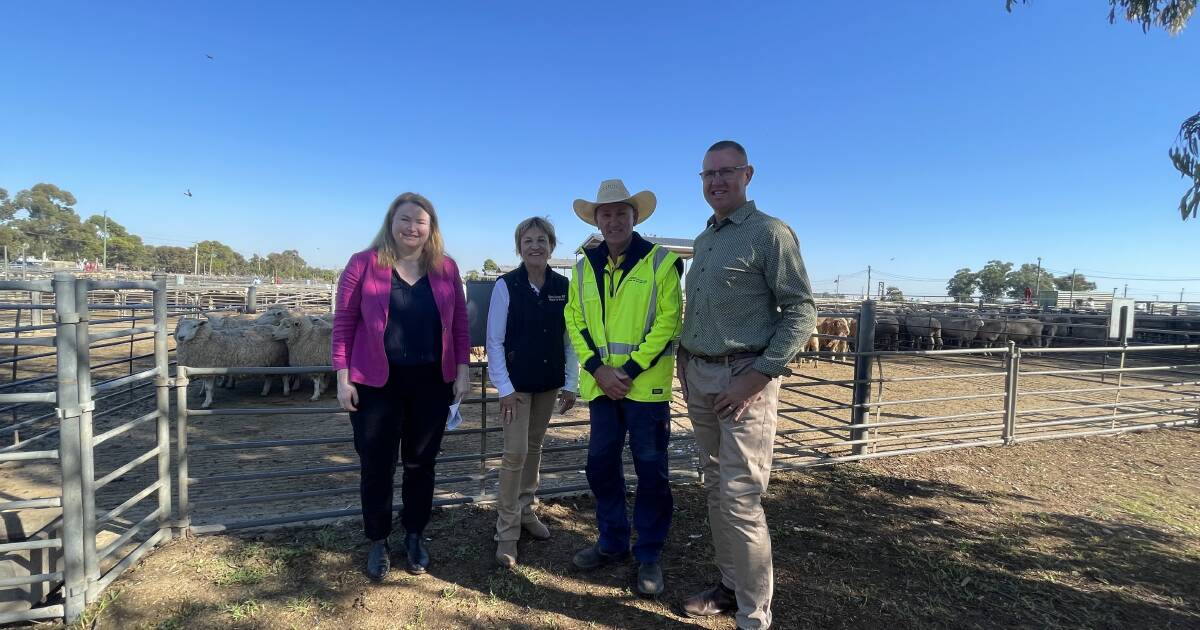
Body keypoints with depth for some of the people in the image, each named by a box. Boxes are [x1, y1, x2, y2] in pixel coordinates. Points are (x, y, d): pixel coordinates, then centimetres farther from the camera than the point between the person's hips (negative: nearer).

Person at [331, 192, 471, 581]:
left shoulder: (446, 267, 3)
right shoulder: (363, 264, -4)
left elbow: (459, 322, 6)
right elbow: (343, 324, -3)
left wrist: (462, 371, 1)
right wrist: (343, 378, -5)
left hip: (432, 382, 2)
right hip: (376, 382, -2)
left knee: (420, 462, 14)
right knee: (376, 465, 9)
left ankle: (415, 537, 33)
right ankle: (378, 542, 30)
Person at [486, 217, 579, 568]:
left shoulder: (564, 286, -2)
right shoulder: (506, 285, -10)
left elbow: (570, 338, 3)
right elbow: (494, 340, -9)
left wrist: (571, 384, 1)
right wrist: (504, 387, -12)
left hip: (549, 382, 4)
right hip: (516, 382, -4)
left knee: (534, 447, 16)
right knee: (516, 452, -4)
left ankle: (525, 511, 34)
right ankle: (507, 531, 9)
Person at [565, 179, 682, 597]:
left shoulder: (661, 262, -5)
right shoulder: (585, 268, 8)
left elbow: (667, 321, -11)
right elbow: (575, 320, 5)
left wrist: (630, 370, -16)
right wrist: (598, 368, -9)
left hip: (645, 385, -4)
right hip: (601, 384, 5)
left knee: (650, 469, 5)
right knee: (601, 464, 13)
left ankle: (649, 555, 22)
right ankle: (612, 542, 32)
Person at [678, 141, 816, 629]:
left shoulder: (769, 233, -7)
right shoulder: (703, 241, 15)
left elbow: (802, 311, -12)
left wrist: (757, 378, -18)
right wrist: (686, 368, 11)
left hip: (744, 377, -7)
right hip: (699, 377, 7)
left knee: (740, 499, -6)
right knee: (716, 490, 15)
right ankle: (730, 587, 31)